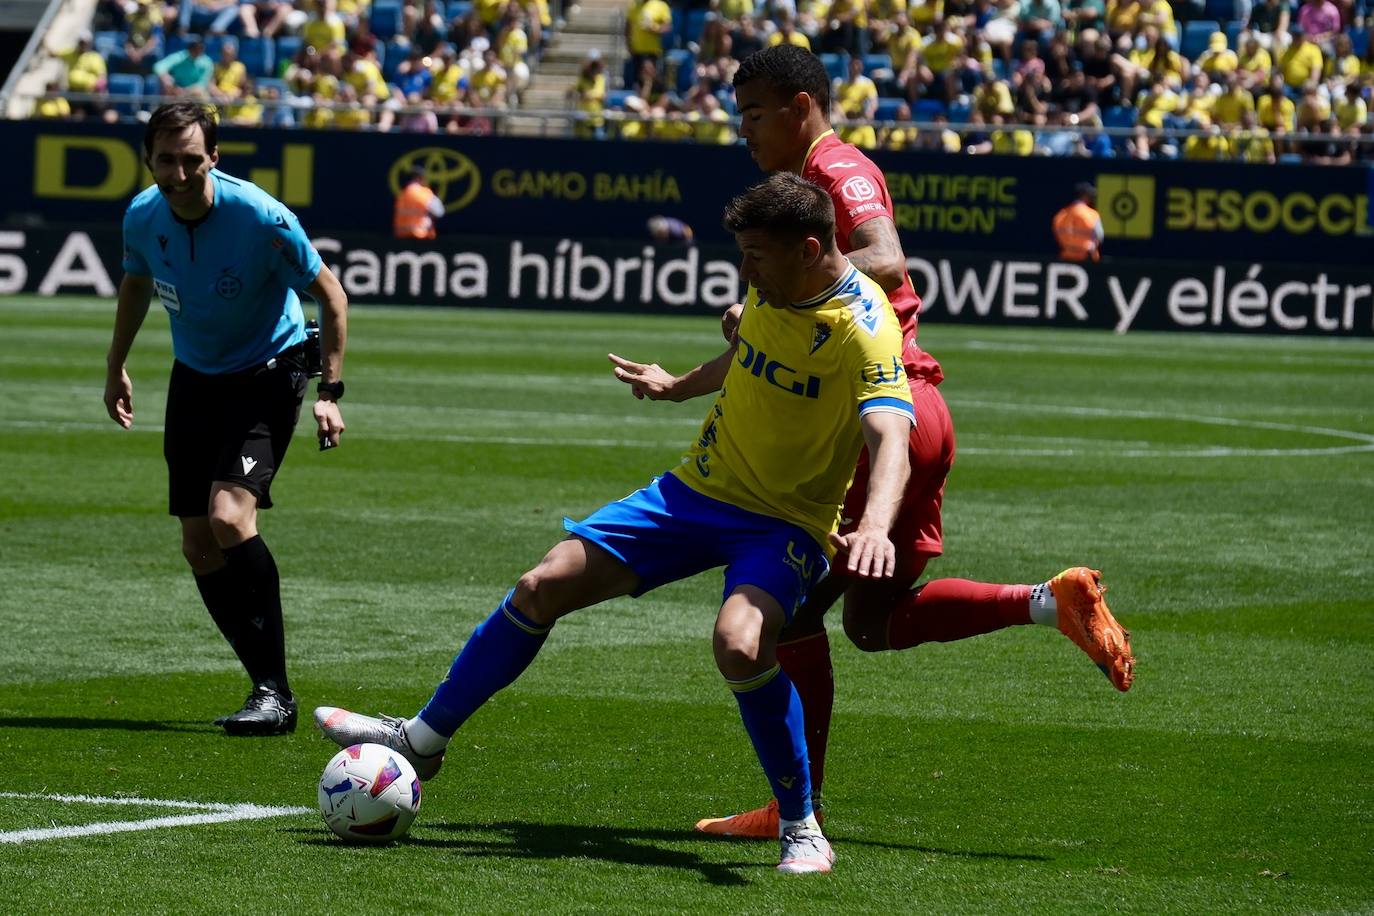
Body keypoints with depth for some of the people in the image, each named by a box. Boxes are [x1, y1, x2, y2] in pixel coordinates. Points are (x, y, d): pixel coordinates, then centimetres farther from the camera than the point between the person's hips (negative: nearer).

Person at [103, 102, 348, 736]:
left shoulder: (260, 218, -25)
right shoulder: (142, 218, -9)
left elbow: (331, 295, -13)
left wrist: (330, 391, -17)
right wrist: (115, 368, 20)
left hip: (268, 375, -6)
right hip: (193, 378, 6)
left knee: (229, 517, -24)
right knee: (198, 545, 0)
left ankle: (275, 695, -19)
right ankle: (269, 687, 10)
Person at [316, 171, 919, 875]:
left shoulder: (864, 329, -24)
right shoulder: (771, 289, -1)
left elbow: (891, 440, -39)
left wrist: (875, 526, -58)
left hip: (782, 525, -7)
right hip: (697, 488, 7)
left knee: (740, 643, -36)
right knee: (543, 586, 1)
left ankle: (801, 827, -16)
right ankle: (424, 739, 18)